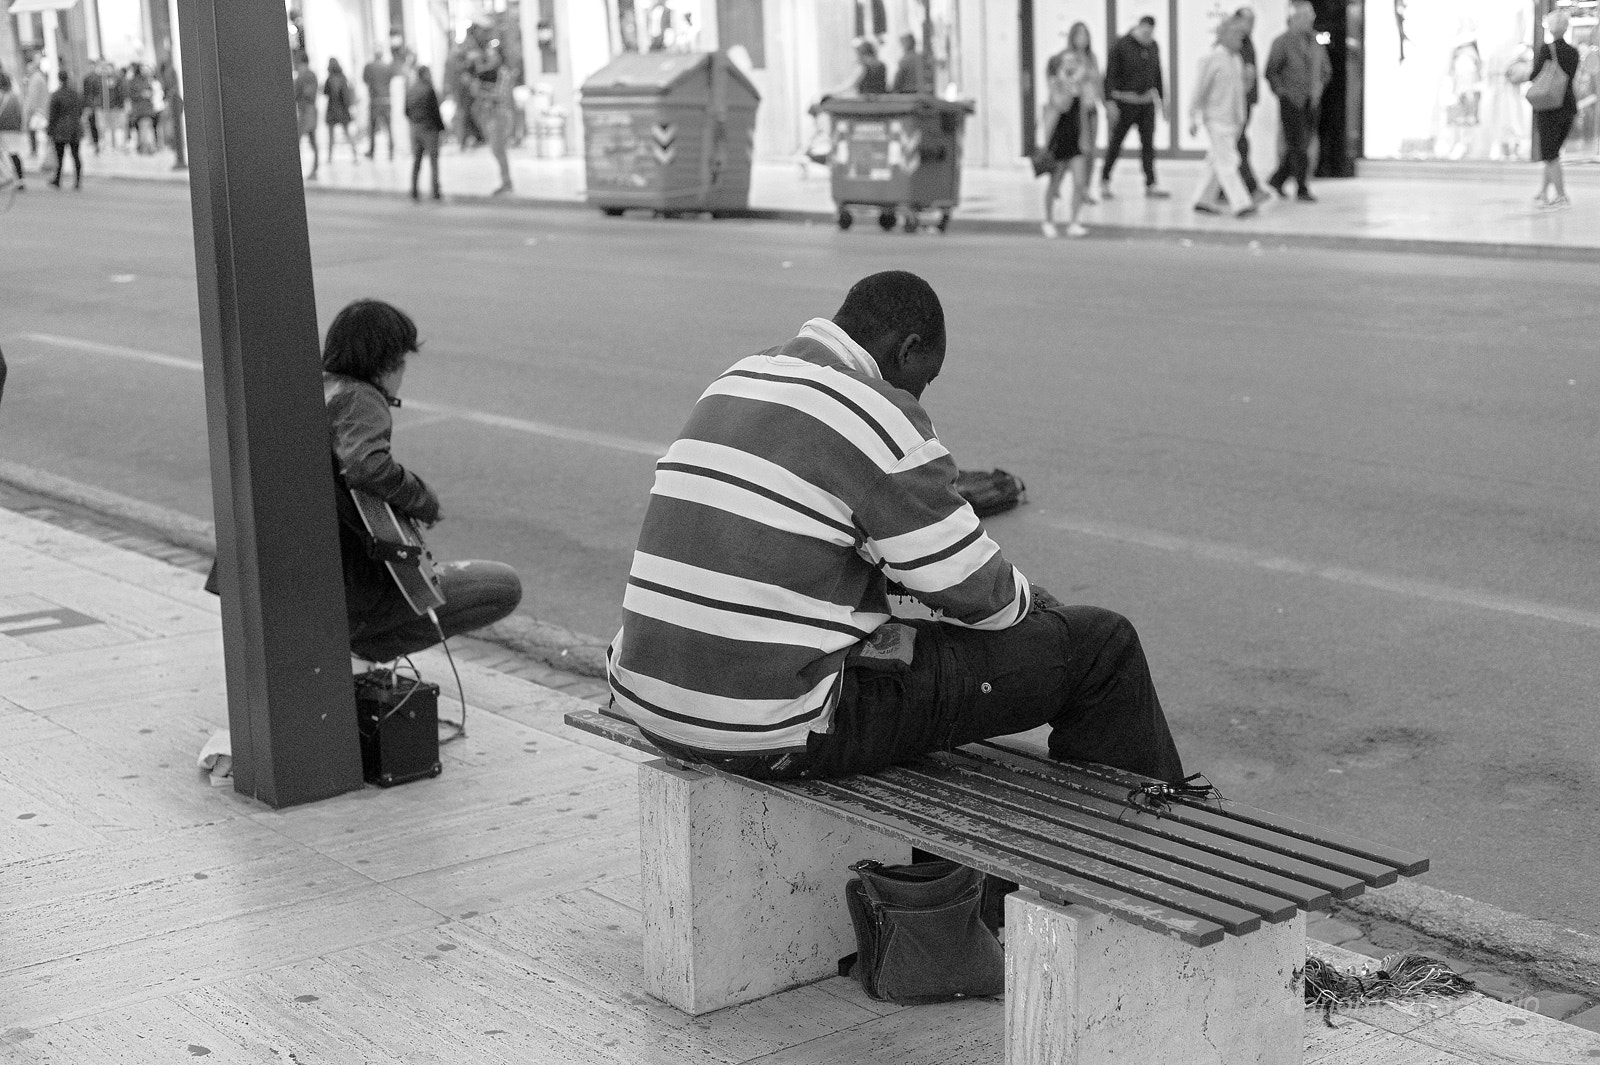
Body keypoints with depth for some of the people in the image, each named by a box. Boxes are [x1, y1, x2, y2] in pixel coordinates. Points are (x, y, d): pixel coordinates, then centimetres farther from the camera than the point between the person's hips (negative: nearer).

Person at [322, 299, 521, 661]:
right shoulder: (358, 400, -19)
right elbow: (368, 466, -39)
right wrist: (424, 499, -21)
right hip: (354, 591, -10)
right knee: (505, 586, -5)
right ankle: (368, 644, -4)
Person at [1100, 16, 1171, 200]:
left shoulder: (1153, 46, 7)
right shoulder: (1121, 46, -11)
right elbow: (1110, 75, -13)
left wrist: (1162, 98, 17)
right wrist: (1110, 102, -18)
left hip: (1147, 100, 4)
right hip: (1126, 100, -4)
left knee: (1148, 143, 0)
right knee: (1116, 142, 4)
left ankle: (1151, 185, 0)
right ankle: (1105, 181, 19)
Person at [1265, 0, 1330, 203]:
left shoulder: (1315, 40, 10)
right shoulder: (1282, 41, -6)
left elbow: (1325, 68, 21)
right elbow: (1270, 72, -4)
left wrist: (1319, 87, 7)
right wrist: (1283, 93, -10)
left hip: (1311, 102, 6)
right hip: (1291, 102, -6)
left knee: (1302, 145, 8)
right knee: (1297, 146, -7)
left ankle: (1277, 180, 23)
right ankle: (1301, 189, -1)